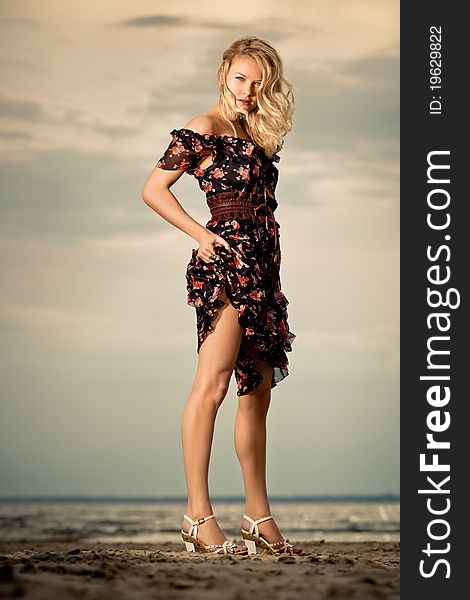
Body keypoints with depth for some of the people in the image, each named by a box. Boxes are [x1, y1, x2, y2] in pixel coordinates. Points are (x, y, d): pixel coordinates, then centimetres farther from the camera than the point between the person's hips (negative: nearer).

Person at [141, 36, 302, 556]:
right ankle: (198, 515, -14)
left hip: (262, 269, 9)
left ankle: (258, 515, 16)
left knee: (258, 394, 10)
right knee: (211, 385, -14)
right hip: (225, 264, -8)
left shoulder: (256, 134, 20)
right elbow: (153, 189, -7)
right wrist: (202, 235, -10)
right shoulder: (205, 128, -3)